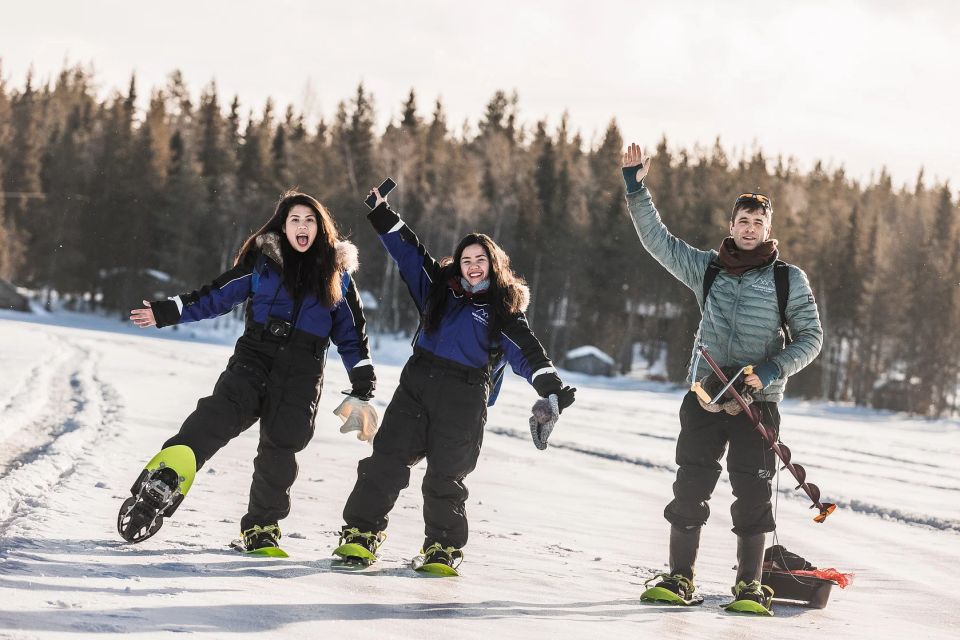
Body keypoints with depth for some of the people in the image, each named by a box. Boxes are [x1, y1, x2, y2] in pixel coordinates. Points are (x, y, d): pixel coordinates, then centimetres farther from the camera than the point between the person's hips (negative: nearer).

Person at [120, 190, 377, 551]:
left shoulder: (337, 272, 11)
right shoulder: (263, 260, 9)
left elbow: (351, 334, 14)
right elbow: (216, 297, 13)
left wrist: (363, 390, 10)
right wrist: (168, 312, 5)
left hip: (302, 372, 1)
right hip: (255, 357, -1)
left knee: (280, 447, -3)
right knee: (218, 417, -23)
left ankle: (262, 526, 12)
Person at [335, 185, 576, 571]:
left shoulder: (504, 310, 5)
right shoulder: (440, 287, 14)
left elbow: (526, 353, -2)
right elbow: (408, 252, 18)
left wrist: (551, 390, -15)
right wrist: (383, 214, 13)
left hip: (464, 399, -3)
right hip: (417, 383, 3)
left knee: (445, 476, 0)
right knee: (387, 460, -5)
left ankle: (443, 548, 14)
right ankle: (361, 532, -1)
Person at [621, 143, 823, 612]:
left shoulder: (789, 279, 3)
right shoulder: (708, 268, 9)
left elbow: (810, 337, 3)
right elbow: (658, 240, 8)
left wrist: (773, 368, -13)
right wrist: (637, 190, -2)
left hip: (758, 400, -2)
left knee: (752, 494, -4)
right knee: (690, 487, 0)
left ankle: (749, 585, 5)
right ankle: (679, 578, 9)